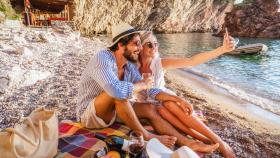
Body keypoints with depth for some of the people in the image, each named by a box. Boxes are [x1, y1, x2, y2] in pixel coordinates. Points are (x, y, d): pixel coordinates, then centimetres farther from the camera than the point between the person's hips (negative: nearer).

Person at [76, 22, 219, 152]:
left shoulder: (129, 66, -3)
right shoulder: (102, 58, -27)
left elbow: (148, 90, 2)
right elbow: (117, 90, -44)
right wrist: (142, 85, -24)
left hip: (112, 110, 7)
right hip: (89, 114, -7)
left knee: (150, 109, -6)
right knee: (118, 93, -35)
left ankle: (188, 143, -3)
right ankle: (145, 135, -15)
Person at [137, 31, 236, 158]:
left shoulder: (160, 63, -14)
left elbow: (191, 61, -25)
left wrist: (222, 49, -35)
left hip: (164, 98, 1)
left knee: (170, 104, -35)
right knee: (161, 109, -36)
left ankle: (218, 141, -32)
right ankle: (204, 139, -29)